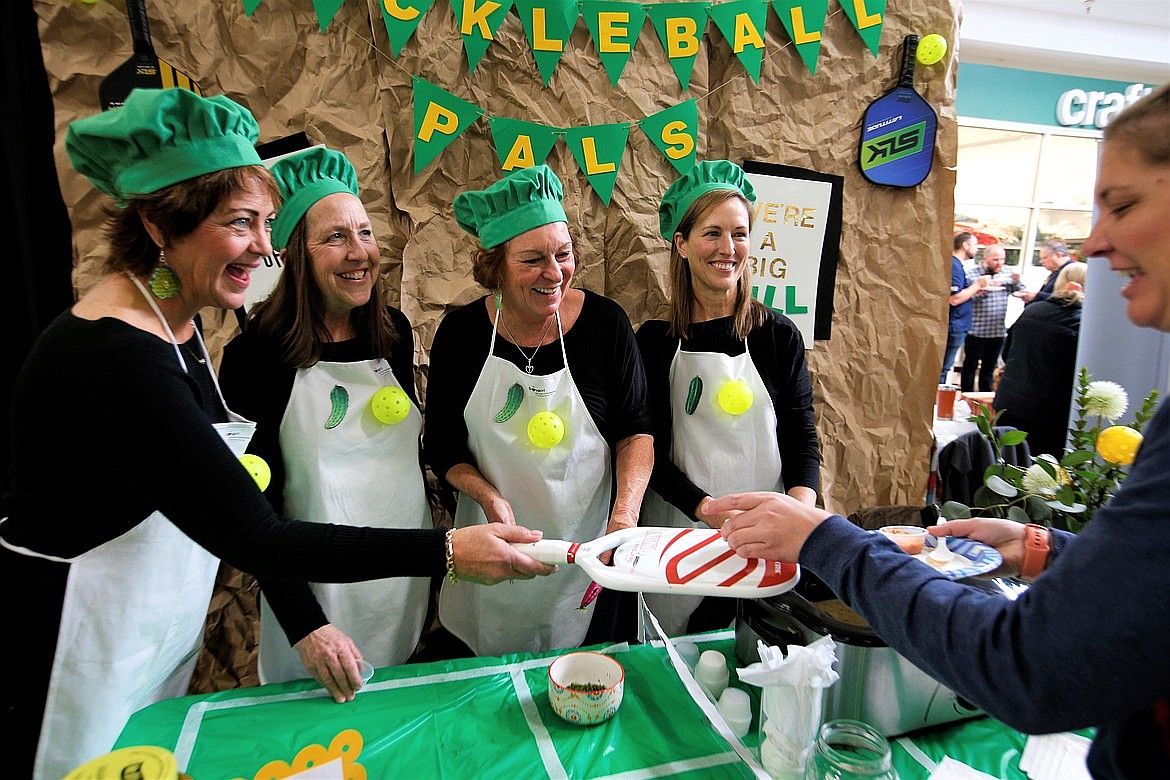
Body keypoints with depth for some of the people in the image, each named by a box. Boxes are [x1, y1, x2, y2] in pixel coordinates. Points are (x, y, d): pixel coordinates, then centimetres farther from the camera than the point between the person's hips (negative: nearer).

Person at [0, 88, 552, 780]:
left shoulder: (174, 321, 0)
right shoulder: (116, 358, -29)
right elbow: (252, 539, -33)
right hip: (73, 640, -8)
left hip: (163, 617, 8)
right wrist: (446, 552, -34)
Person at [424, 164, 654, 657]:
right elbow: (442, 448, 0)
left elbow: (636, 430, -3)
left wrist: (626, 511, -18)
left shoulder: (605, 322, -12)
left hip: (589, 548, 0)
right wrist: (488, 496, -18)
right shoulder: (461, 333, -9)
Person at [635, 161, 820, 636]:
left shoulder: (779, 334, 0)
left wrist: (800, 507, -18)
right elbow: (651, 451, -5)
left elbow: (803, 436, 0)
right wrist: (707, 508, -20)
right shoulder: (655, 340, -4)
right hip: (678, 531, -1)